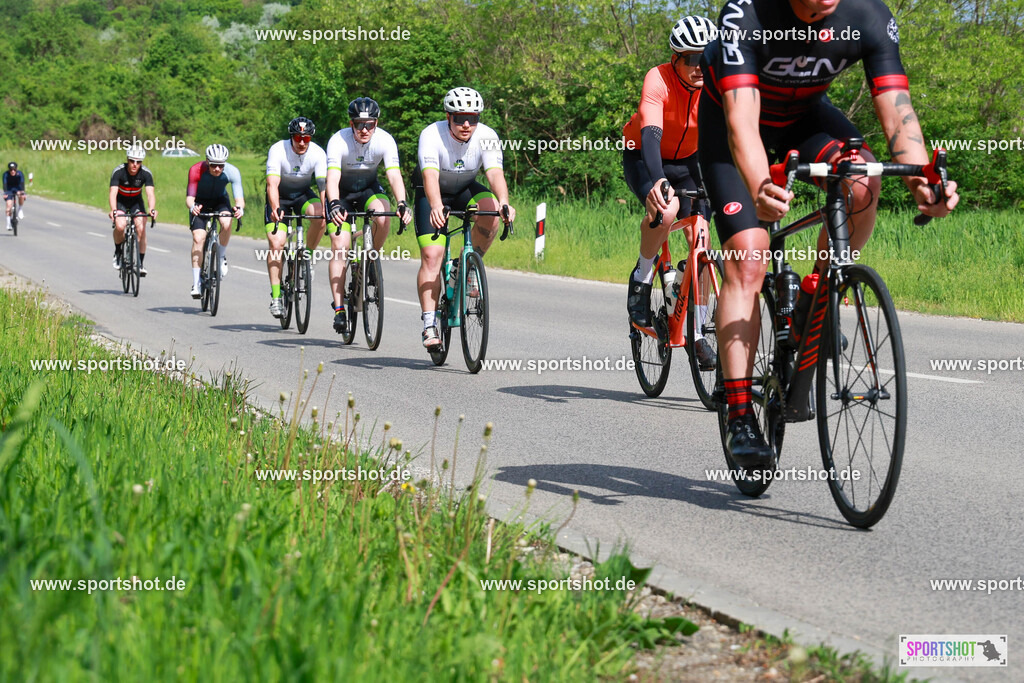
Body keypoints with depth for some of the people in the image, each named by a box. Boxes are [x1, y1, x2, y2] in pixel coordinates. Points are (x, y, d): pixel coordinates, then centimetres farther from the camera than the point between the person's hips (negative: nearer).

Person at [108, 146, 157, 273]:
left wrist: (152, 209, -53)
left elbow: (150, 193, -33)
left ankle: (141, 262, -6)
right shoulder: (118, 172, -27)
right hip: (120, 201, -1)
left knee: (141, 228, -19)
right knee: (120, 226, -27)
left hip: (136, 202, 1)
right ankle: (118, 251, 2)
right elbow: (113, 193, -36)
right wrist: (113, 210, -54)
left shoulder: (146, 173, -23)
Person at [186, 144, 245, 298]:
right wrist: (192, 207, -57)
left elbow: (239, 197, -32)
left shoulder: (232, 172, -29)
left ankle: (222, 257, -3)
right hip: (200, 202, -1)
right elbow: (189, 197, -35)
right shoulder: (196, 170, -32)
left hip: (220, 200, 1)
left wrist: (240, 208, -55)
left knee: (226, 223, -31)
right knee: (198, 237, -18)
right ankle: (196, 283, -13)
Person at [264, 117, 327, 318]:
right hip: (280, 197, -2)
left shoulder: (318, 153, -20)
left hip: (303, 194, 2)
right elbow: (272, 184, -34)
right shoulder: (278, 150, -25)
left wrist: (327, 208, -47)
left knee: (320, 216, -31)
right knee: (276, 244, -17)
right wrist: (275, 209, -51)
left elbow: (324, 184, -29)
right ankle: (276, 297, -11)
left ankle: (307, 253, -5)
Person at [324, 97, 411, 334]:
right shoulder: (338, 141, -28)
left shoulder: (385, 140, -23)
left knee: (383, 216, -32)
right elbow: (332, 177, -39)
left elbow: (394, 174, -32)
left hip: (369, 189, 1)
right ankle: (338, 308, -10)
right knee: (340, 247, -15)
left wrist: (402, 203, -50)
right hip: (342, 193, -1)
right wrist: (334, 205, -58)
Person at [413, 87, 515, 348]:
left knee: (490, 208, -31)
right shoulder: (431, 135, -29)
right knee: (431, 255, -17)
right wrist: (436, 206, -61)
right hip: (432, 194, -2)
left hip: (465, 190, 2)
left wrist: (504, 202, -55)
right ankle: (430, 325, -15)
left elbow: (495, 173, -35)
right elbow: (430, 175, -42)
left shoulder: (487, 137, -22)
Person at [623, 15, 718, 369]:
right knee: (665, 209, -35)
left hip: (686, 161, 4)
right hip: (643, 158, -4)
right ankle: (642, 277, -8)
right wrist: (657, 181, -62)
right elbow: (651, 134, -45)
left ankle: (698, 336, 3)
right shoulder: (659, 80, -31)